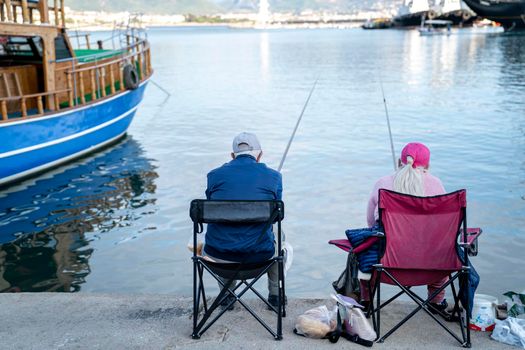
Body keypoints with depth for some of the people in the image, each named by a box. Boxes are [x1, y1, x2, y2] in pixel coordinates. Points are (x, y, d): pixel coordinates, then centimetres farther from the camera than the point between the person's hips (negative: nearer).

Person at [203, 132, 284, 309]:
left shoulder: (214, 175, 3)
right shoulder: (274, 176, 1)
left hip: (218, 255, 1)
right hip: (259, 254, -1)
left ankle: (226, 295, 43)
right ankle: (276, 294, 41)